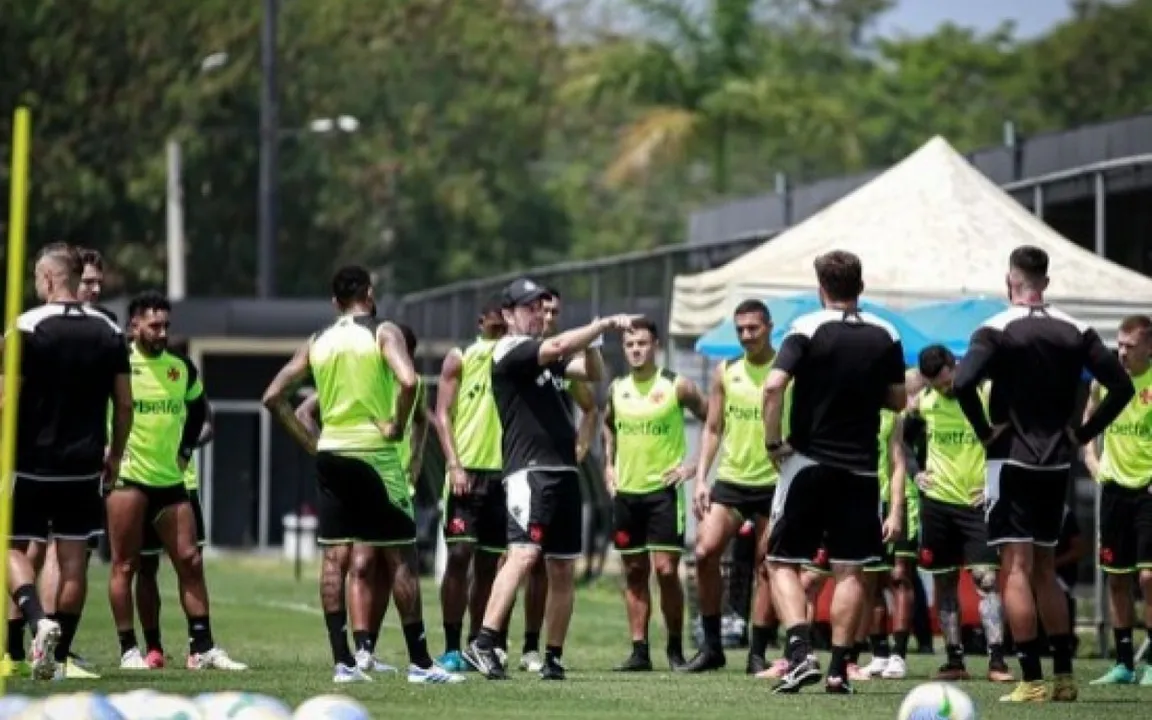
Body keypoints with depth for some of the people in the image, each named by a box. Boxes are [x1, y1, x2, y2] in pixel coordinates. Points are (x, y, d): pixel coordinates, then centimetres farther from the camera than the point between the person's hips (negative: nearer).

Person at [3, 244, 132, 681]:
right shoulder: (109, 332, 4)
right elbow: (124, 404, 7)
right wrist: (115, 455, 18)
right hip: (85, 467, 4)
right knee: (74, 560, 7)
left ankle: (38, 620, -19)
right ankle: (58, 656, 8)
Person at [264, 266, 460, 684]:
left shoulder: (317, 343, 10)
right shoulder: (383, 333, -5)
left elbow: (274, 396, 8)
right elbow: (408, 380, -23)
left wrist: (309, 442, 11)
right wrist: (397, 426, -10)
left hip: (330, 456, 5)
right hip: (374, 454, -5)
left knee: (336, 558, 6)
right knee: (401, 558, 0)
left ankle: (342, 660, 2)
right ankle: (419, 662, 1)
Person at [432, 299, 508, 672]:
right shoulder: (460, 358, 3)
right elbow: (442, 413, -2)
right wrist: (454, 464, -12)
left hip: (502, 473, 3)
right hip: (467, 470, -3)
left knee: (489, 564, 6)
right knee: (459, 554, -10)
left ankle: (477, 645, 13)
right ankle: (451, 648, -8)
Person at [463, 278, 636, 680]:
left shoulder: (547, 358, 20)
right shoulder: (509, 351, -5)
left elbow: (593, 373, 18)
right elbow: (557, 347, -20)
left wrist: (590, 341, 1)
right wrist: (605, 324, -15)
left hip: (564, 470, 9)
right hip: (529, 470, -9)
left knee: (563, 571, 7)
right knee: (523, 554, -23)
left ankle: (553, 657, 12)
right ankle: (483, 645, -28)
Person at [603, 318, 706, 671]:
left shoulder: (676, 386, -6)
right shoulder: (617, 388, 7)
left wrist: (695, 463, -7)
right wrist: (609, 464, 15)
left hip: (664, 489, -5)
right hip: (626, 491, 5)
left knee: (666, 569, -9)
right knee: (634, 572, 6)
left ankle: (675, 646, 4)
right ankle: (639, 650, 9)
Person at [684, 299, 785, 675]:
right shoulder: (725, 372, 8)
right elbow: (712, 429, 13)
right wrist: (701, 479, 3)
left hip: (773, 484, -3)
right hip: (730, 479, 3)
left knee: (766, 567, 1)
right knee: (705, 551, -10)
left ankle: (757, 654, 8)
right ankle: (712, 646, 0)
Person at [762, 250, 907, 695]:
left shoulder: (807, 329, -7)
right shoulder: (885, 336, 3)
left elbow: (774, 385, -19)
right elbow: (898, 400, 11)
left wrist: (773, 441, -9)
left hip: (808, 462, -3)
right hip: (860, 469, 3)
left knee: (783, 562, 5)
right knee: (850, 570, 6)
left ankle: (799, 653, -13)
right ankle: (838, 670, 1)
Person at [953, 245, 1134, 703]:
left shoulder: (996, 330, -8)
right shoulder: (1075, 331, 5)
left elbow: (964, 383, -23)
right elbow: (1122, 386, 3)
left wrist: (986, 432, -9)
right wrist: (1083, 434, 8)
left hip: (1012, 459, -5)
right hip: (1058, 463, 5)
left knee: (1016, 568, -4)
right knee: (1045, 569, 16)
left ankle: (1032, 681, -11)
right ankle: (1063, 677, 14)